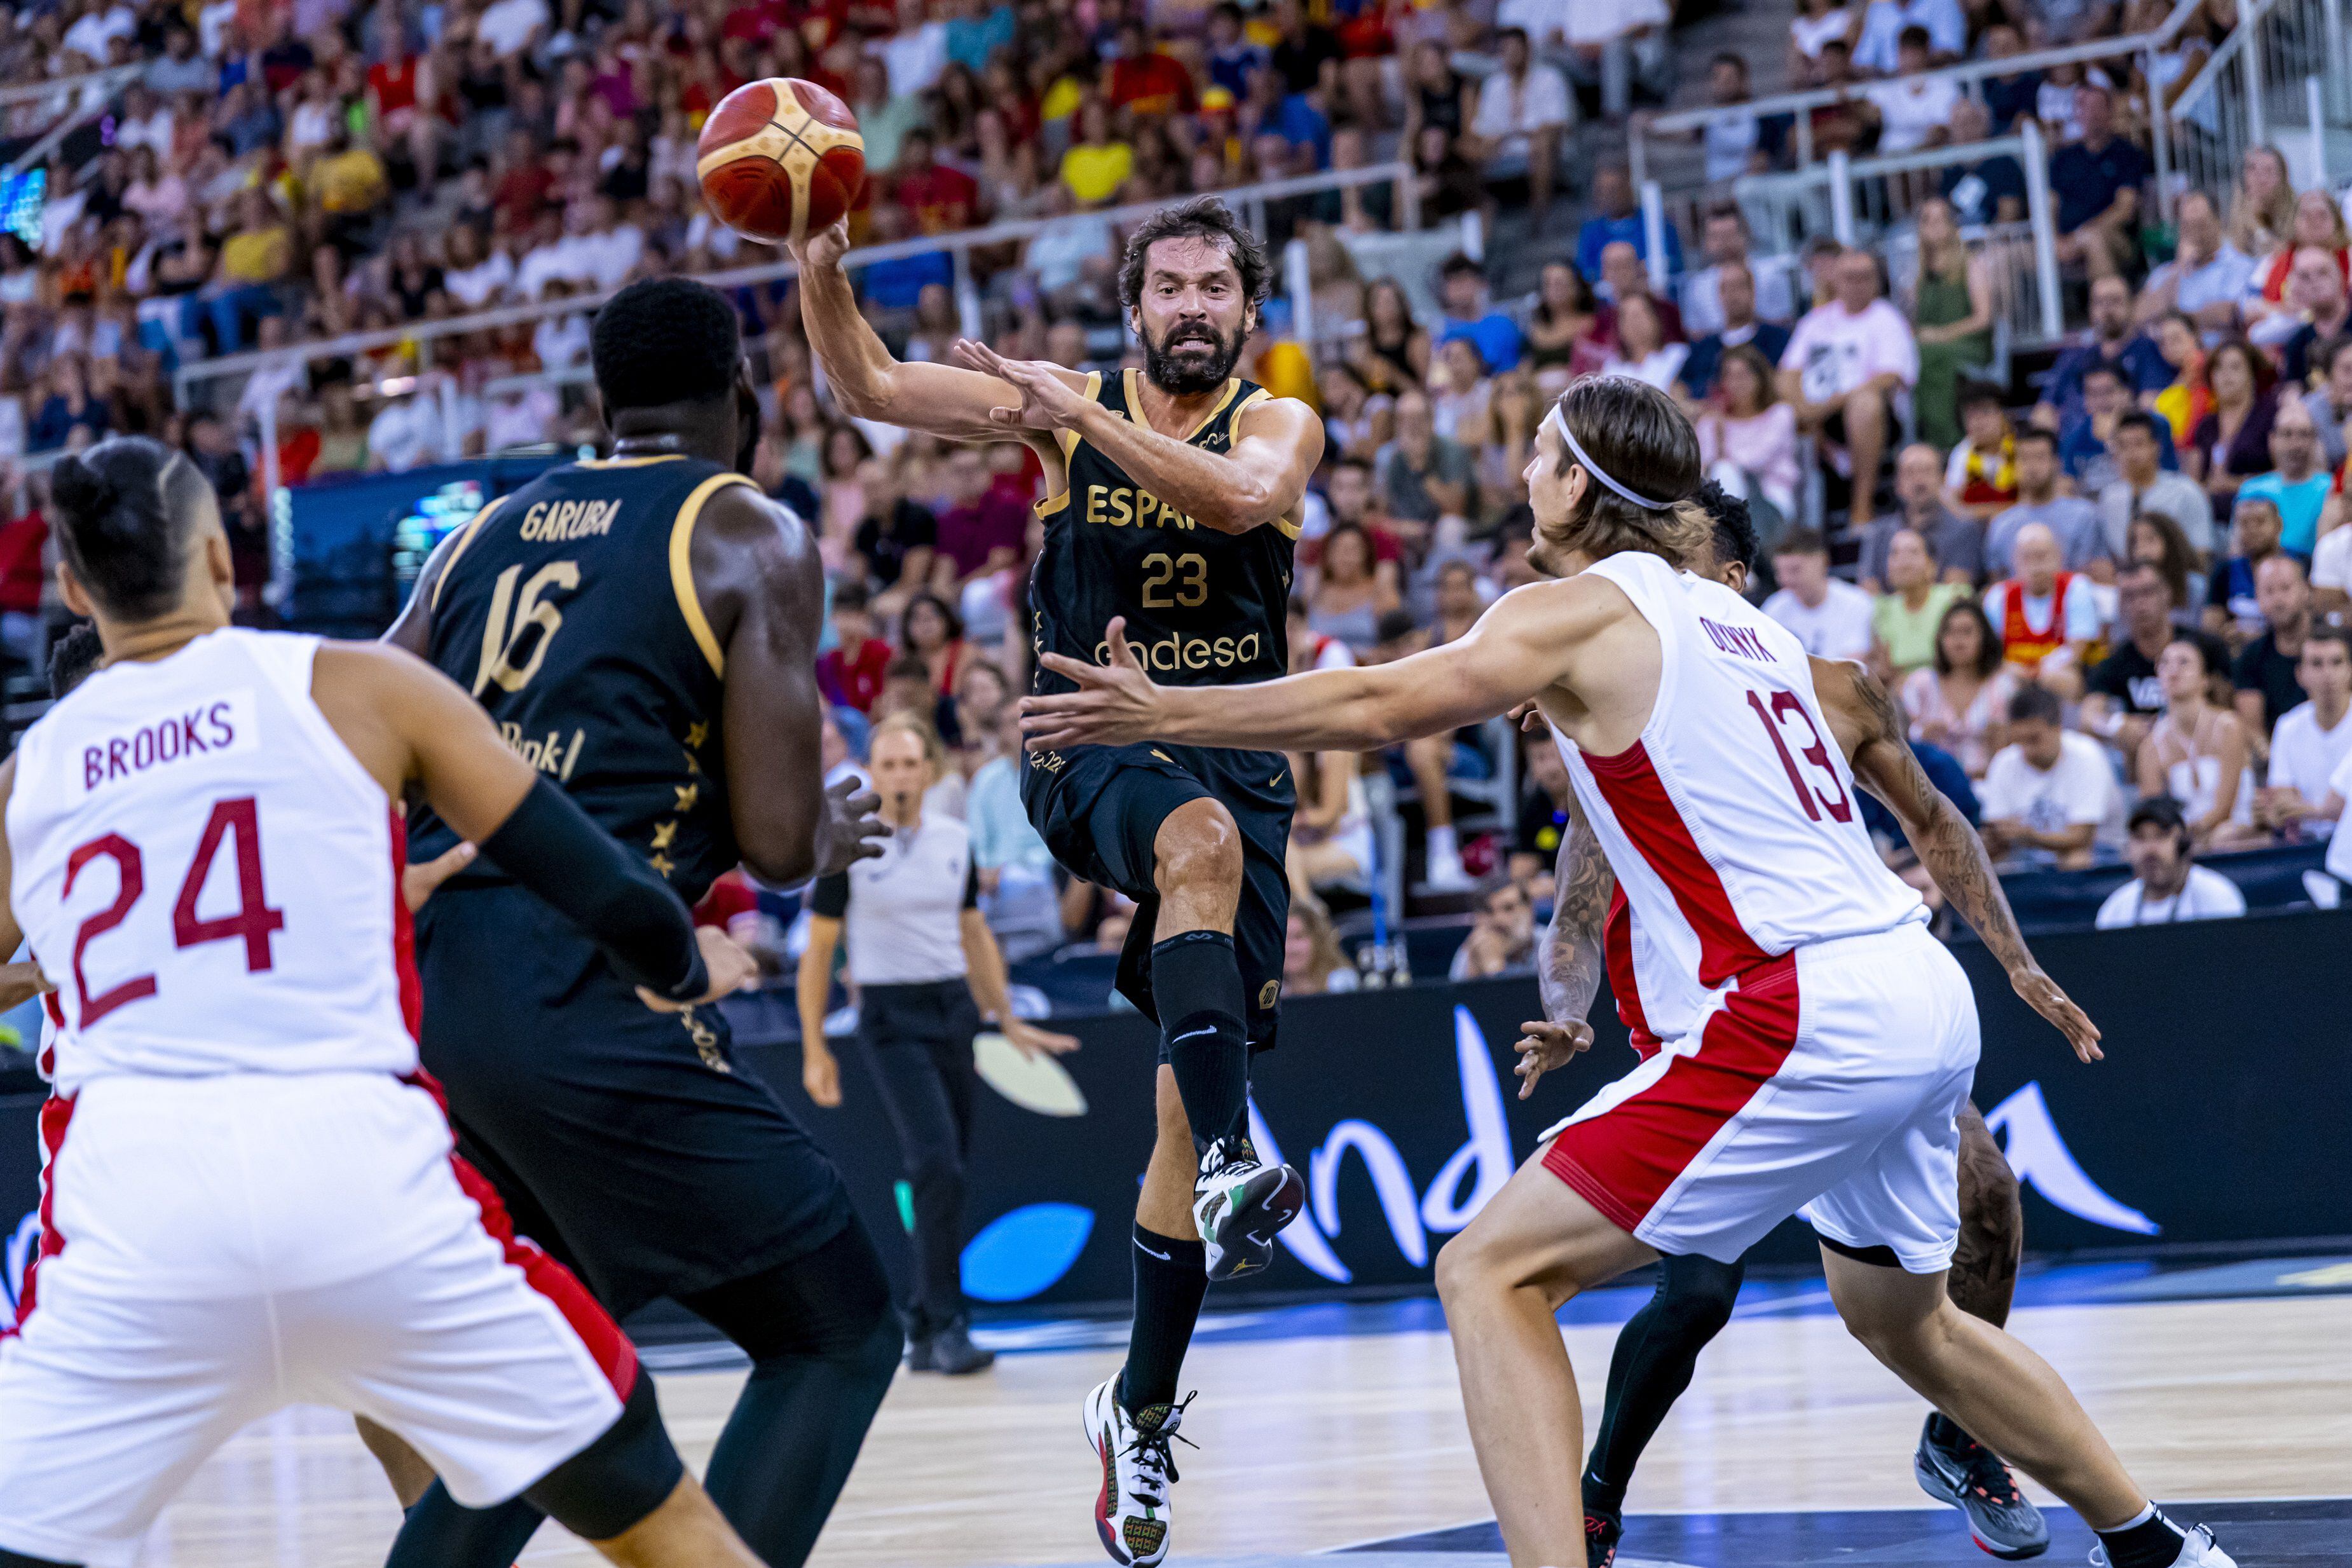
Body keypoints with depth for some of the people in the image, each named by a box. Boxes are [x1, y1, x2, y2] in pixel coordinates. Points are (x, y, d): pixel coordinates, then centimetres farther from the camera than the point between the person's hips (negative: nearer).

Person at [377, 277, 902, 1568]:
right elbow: (776, 844, -5)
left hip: (424, 982, 7)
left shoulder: (489, 529, 20)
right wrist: (832, 837, 18)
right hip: (579, 996, -7)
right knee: (839, 1333, 5)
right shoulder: (751, 539, 2)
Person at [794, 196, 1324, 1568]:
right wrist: (820, 257, -17)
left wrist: (1081, 421, -26)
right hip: (1095, 745, -2)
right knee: (1201, 838, -38)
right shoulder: (1063, 402, 4)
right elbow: (868, 386, -2)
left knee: (1192, 1097, 0)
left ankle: (1142, 1405, 13)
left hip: (1238, 761, 2)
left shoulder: (1280, 423, 4)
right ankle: (1232, 1166, -51)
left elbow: (1241, 495, -20)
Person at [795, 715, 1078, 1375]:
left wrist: (1006, 1018, 17)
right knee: (936, 1166, -18)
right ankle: (947, 1326, -16)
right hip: (892, 1017, -5)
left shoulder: (956, 841, 8)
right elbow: (818, 949, -1)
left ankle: (922, 1328, 17)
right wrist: (815, 1049, -3)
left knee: (947, 1175, 6)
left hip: (955, 1007, 5)